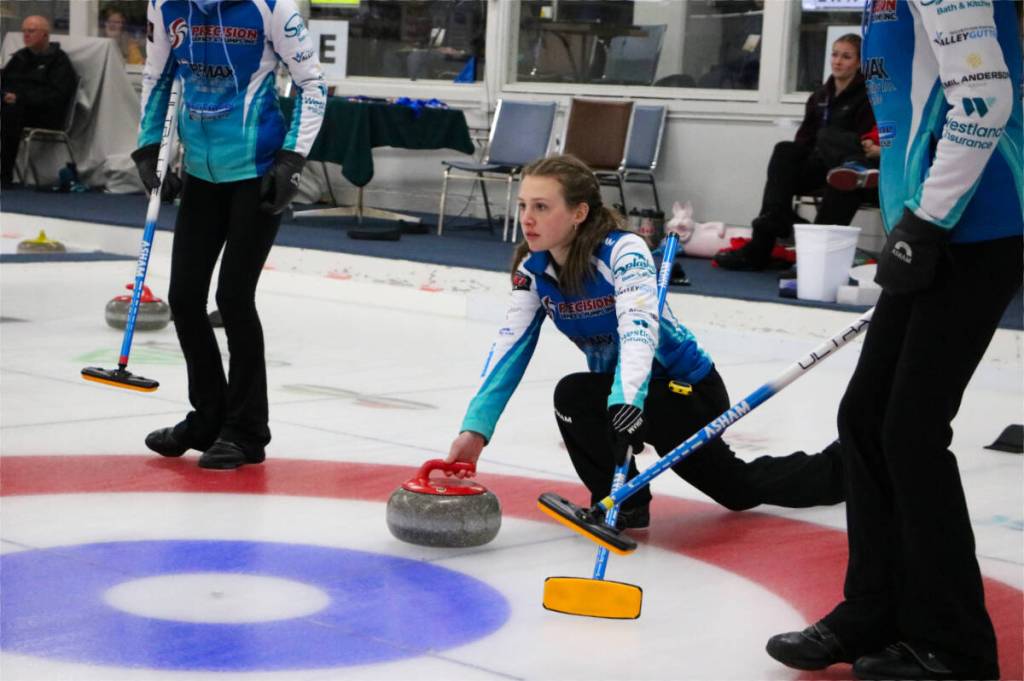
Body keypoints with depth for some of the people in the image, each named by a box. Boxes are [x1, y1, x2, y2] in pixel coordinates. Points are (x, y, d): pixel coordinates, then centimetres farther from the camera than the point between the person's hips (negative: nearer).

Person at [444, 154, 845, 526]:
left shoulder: (623, 251, -29)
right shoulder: (533, 270, -9)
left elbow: (639, 330, -44)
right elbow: (509, 349, -12)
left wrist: (625, 403, -62)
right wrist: (476, 428, -25)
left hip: (686, 390, -8)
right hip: (619, 390, 8)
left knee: (574, 396, -30)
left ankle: (624, 505, -10)